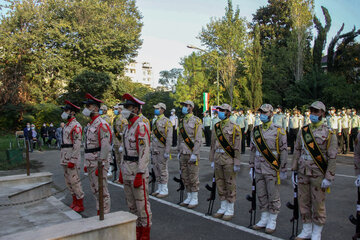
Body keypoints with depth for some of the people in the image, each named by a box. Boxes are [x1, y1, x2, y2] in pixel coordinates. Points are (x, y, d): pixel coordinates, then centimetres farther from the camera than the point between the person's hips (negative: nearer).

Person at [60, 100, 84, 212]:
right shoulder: (66, 125, 16)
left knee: (74, 180, -5)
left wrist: (72, 160, -22)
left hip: (72, 156, -10)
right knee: (68, 180, 15)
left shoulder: (76, 126, -14)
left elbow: (77, 144, -19)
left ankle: (80, 204, 5)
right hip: (65, 156, 10)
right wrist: (64, 159, 19)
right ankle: (75, 201, 27)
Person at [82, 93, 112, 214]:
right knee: (95, 190, 17)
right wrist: (86, 163, 19)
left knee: (102, 191, -1)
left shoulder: (101, 124, -15)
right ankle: (100, 213, 29)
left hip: (98, 163, -10)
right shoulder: (91, 124, 16)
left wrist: (100, 165, -22)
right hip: (91, 163, 10)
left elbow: (105, 146, -21)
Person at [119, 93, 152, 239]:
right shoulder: (128, 127, 13)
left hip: (137, 172, -9)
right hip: (127, 172, 9)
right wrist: (122, 171, 18)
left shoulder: (141, 126, -15)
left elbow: (144, 152, -19)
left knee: (142, 204, 2)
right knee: (132, 205, 17)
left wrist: (139, 174, -21)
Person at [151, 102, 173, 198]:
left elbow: (169, 138, -16)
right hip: (155, 150, 8)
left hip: (162, 150, -8)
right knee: (156, 169, 12)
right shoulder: (155, 121, 14)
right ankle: (159, 189, 23)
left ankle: (164, 190, 9)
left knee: (163, 170, -1)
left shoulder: (167, 121, -11)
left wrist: (167, 152, -19)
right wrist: (152, 149, 17)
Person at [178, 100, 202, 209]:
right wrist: (178, 152, 14)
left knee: (193, 177, 0)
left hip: (192, 154, -7)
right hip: (183, 154, 7)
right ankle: (188, 197, 24)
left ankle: (194, 199, 12)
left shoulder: (196, 121, -9)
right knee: (185, 177, 12)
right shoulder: (181, 121, 13)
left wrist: (195, 154, -18)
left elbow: (198, 139, -14)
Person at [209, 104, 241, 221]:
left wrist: (237, 163, -13)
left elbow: (237, 147, -10)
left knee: (230, 185, 3)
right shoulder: (216, 127, 9)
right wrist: (212, 160, 11)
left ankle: (230, 210, 15)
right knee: (220, 184, 12)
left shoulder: (234, 127, -8)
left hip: (229, 160, -6)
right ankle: (223, 208, 26)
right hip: (218, 159, 6)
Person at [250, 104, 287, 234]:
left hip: (272, 169, -5)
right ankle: (264, 219, 27)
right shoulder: (256, 130, 8)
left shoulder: (278, 131, -6)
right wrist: (251, 167, 12)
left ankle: (272, 222, 19)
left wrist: (283, 170, -7)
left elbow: (284, 151, -6)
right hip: (259, 168, 5)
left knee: (273, 196, 5)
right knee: (261, 195, 13)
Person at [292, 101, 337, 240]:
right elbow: (297, 151, 11)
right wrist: (294, 170, 9)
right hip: (303, 174, 4)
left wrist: (329, 178, -12)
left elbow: (332, 158, -8)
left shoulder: (329, 133, -6)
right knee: (303, 203, 12)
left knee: (318, 205, 6)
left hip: (318, 175, -4)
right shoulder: (303, 131, 7)